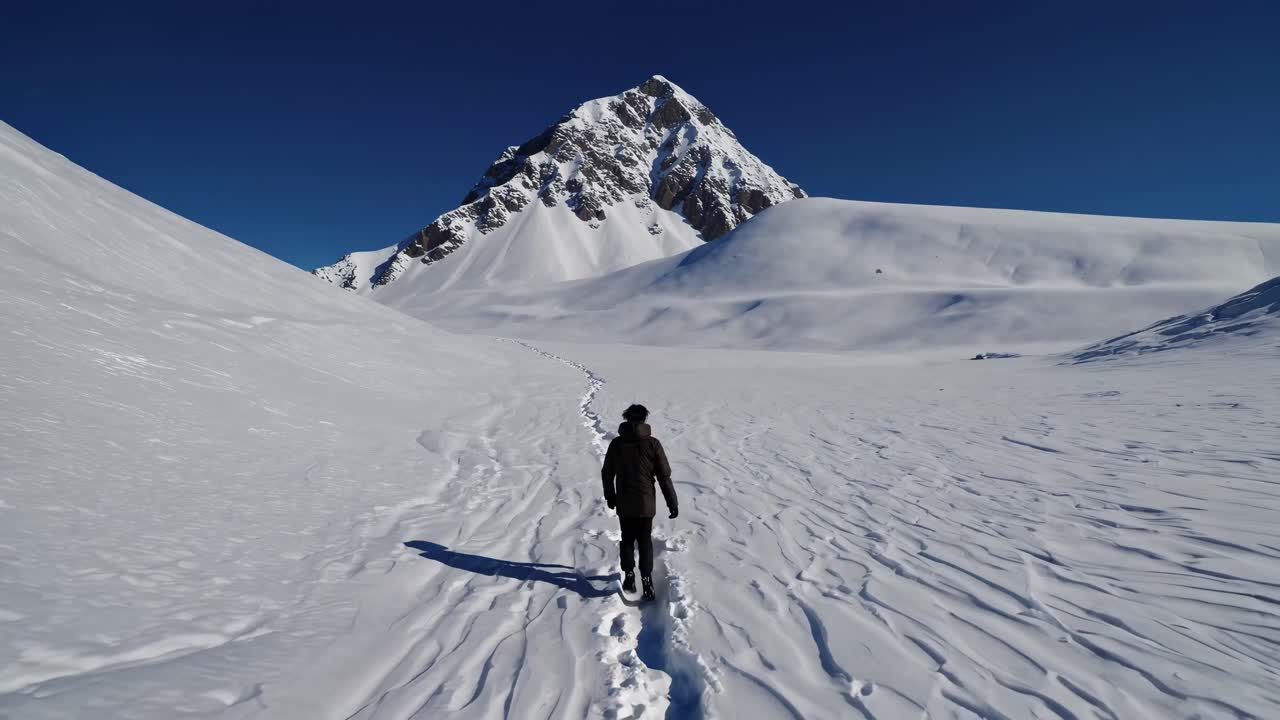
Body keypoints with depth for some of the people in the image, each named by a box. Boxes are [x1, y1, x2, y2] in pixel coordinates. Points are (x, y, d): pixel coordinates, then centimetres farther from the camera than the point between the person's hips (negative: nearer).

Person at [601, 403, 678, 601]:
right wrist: (672, 503, -2)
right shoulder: (652, 444, -11)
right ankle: (646, 580, 6)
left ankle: (629, 577, 19)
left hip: (623, 504, 2)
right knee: (645, 542, 12)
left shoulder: (616, 443, -3)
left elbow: (606, 473, 5)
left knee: (627, 540, 19)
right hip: (645, 503, -1)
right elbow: (664, 476, -10)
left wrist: (610, 497, 19)